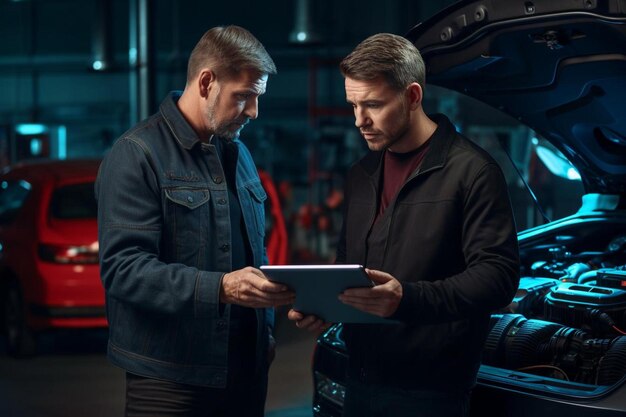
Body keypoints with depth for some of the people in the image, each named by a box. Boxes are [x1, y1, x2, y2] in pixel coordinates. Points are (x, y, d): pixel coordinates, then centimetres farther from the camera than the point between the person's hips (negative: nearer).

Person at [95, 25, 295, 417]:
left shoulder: (239, 153, 15)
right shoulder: (137, 154, -10)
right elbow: (122, 267, -19)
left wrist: (266, 331, 13)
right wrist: (220, 288, -28)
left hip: (245, 369, 7)